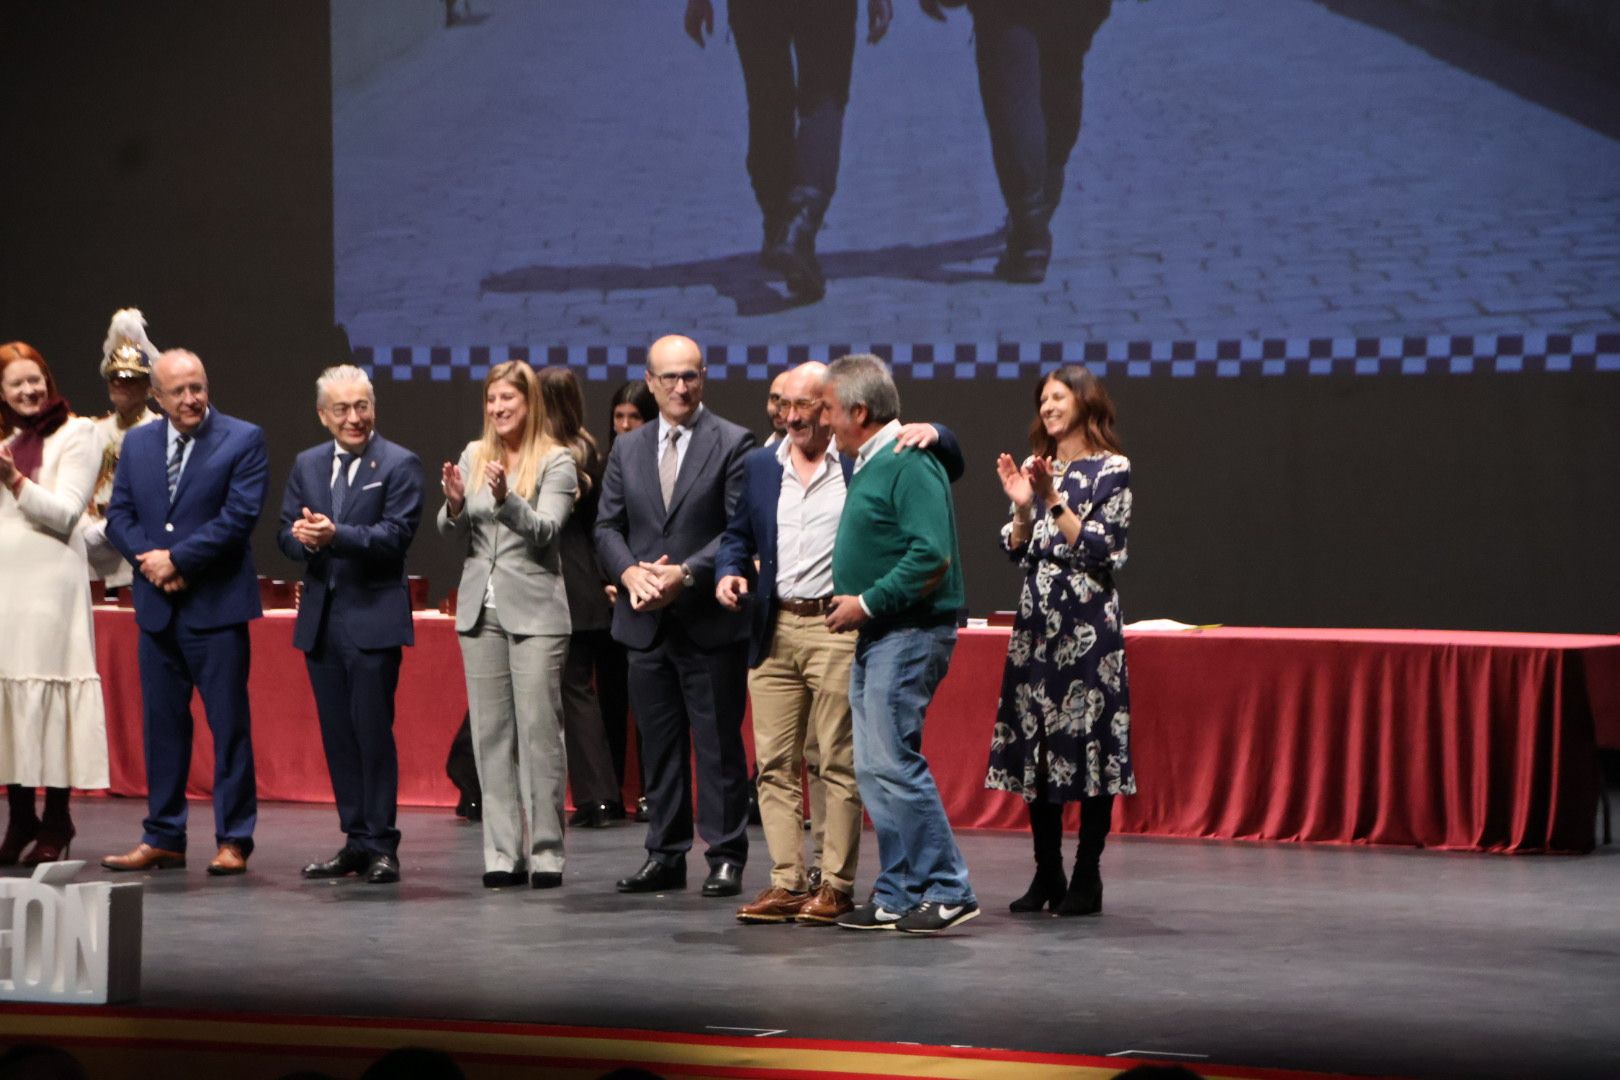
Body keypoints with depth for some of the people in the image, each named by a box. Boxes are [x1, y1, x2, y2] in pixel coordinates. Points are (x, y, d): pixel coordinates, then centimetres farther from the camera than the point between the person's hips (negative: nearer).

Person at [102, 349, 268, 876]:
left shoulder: (243, 440, -4)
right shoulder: (137, 444, 12)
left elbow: (239, 516, -13)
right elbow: (119, 515, 8)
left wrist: (177, 559, -14)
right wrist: (149, 559, -10)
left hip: (217, 605, -5)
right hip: (158, 606, 5)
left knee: (229, 724, -1)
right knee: (162, 723, 9)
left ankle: (233, 840, 4)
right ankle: (163, 838, 16)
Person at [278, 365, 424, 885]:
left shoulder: (399, 465, -4)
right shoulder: (307, 465, 14)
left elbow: (396, 535, -14)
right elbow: (285, 533, 10)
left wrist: (335, 535, -26)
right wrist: (301, 537, -14)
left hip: (372, 617, -6)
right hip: (321, 618, 6)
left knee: (373, 733, -5)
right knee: (337, 735, 9)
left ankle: (381, 844, 1)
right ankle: (356, 840, 16)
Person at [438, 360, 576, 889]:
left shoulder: (556, 462, -2)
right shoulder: (474, 455, 11)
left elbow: (546, 531, -13)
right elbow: (452, 533, 9)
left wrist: (506, 499, -29)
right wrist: (455, 506, -12)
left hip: (534, 611, -4)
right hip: (481, 608, 5)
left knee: (539, 730, -5)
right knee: (491, 733, 4)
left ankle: (546, 850, -1)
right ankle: (503, 852, 7)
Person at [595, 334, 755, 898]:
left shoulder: (732, 444, -2)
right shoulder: (627, 449, 13)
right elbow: (607, 526, 11)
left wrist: (685, 575, -17)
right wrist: (630, 573, -9)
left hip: (710, 620, -5)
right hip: (646, 620, 5)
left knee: (719, 743, -2)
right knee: (659, 745, 9)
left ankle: (726, 857, 3)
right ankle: (665, 856, 16)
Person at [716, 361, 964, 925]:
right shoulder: (760, 466, 14)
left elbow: (949, 466, 7)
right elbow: (738, 535, 22)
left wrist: (931, 433, -14)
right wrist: (730, 571, 1)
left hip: (838, 630, -5)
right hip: (774, 630, 5)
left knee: (838, 764, -3)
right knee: (774, 763, 4)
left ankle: (836, 885, 3)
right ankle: (787, 883, 9)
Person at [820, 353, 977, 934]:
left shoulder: (910, 465, -14)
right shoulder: (869, 464, 17)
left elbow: (932, 556, -23)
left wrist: (867, 602, -18)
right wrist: (852, 599, 14)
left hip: (909, 634, -10)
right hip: (876, 635, 10)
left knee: (893, 761, -12)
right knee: (875, 769, 9)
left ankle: (947, 889, -7)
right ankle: (899, 896, 13)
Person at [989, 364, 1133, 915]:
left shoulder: (1111, 470, -2)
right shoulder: (1035, 468, 13)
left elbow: (1102, 550, -9)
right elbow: (1016, 551, 12)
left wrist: (1055, 502, -15)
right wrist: (1022, 507, -5)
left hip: (1088, 622, -5)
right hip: (1036, 621, 6)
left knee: (1090, 743, -5)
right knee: (1034, 746, 4)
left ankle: (1087, 877, 0)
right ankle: (1047, 874, 11)